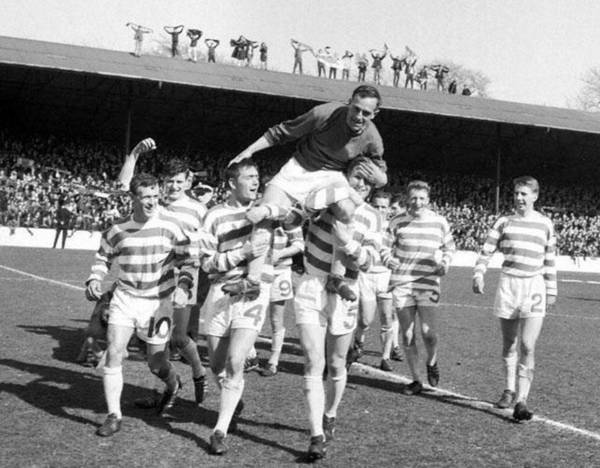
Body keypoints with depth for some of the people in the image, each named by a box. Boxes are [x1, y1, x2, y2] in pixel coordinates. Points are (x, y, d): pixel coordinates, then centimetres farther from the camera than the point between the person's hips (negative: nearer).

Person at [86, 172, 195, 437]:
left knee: (156, 363, 6)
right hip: (125, 298, 1)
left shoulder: (169, 228, -8)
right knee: (113, 354, -11)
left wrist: (183, 286, -15)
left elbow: (187, 260, 0)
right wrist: (94, 280, -5)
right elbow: (103, 258, 12)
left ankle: (173, 385, 43)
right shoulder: (117, 231, -3)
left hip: (158, 303, -1)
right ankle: (114, 416, 1)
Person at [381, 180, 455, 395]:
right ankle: (416, 380, 17)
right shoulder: (397, 223, 3)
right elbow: (385, 247, 9)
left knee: (429, 332, -12)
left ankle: (432, 363, 21)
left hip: (428, 283, -1)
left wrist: (445, 263, 0)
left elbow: (449, 247, 18)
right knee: (407, 335, 3)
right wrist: (389, 260, -10)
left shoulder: (440, 222, 5)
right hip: (401, 284, 1)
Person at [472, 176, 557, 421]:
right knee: (509, 344, 11)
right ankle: (509, 390, 28)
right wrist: (479, 275, -12)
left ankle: (521, 401, -10)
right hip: (508, 284, 1)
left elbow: (550, 260, 11)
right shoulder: (504, 222, 5)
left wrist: (551, 290, 11)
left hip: (534, 287, -1)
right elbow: (486, 251, 3)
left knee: (527, 347, -11)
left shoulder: (545, 224, 6)